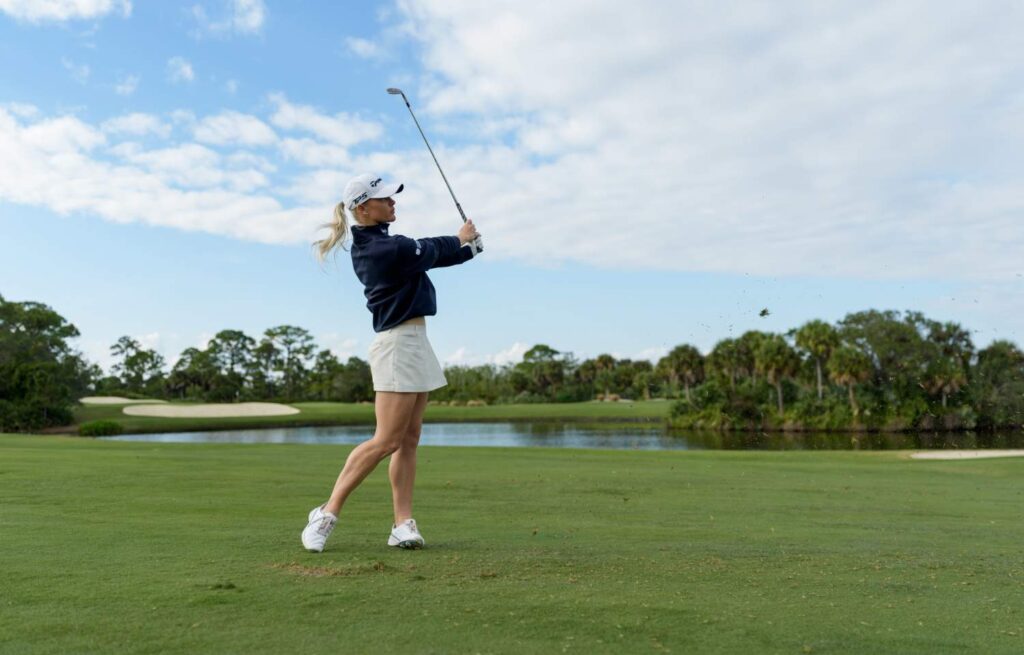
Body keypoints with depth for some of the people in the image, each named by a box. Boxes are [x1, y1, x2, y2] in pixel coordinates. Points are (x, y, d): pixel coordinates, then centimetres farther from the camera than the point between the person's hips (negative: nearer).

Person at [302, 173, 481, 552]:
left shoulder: (371, 245, 10)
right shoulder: (390, 249, -19)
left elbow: (428, 252, 15)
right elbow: (433, 252, -2)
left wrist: (467, 246, 6)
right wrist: (461, 239, 18)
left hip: (413, 344, 10)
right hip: (399, 344, -10)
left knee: (409, 440, 7)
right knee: (386, 441, -8)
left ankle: (403, 524, 8)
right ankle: (327, 513, 1)